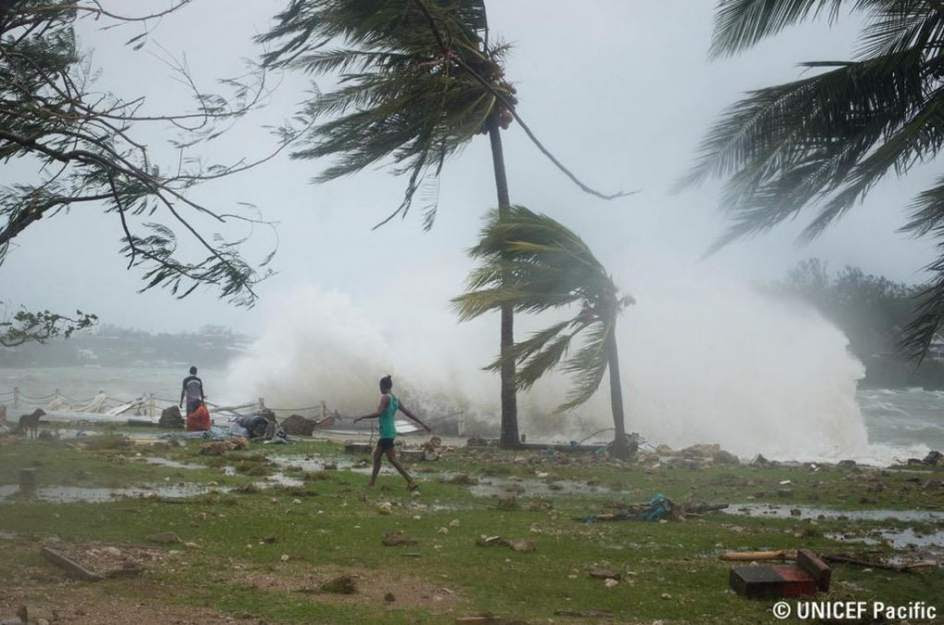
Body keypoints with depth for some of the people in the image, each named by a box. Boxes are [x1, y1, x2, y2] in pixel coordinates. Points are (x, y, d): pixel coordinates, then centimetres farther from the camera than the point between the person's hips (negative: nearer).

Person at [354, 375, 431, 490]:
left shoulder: (385, 397, -12)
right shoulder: (395, 399, 13)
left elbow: (378, 413, -25)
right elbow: (408, 412, 16)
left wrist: (362, 417, -18)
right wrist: (422, 423, 21)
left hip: (386, 433, -9)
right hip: (390, 432, 9)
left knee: (392, 459, -7)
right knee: (376, 455, 16)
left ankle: (411, 482, -12)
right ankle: (372, 481, 21)